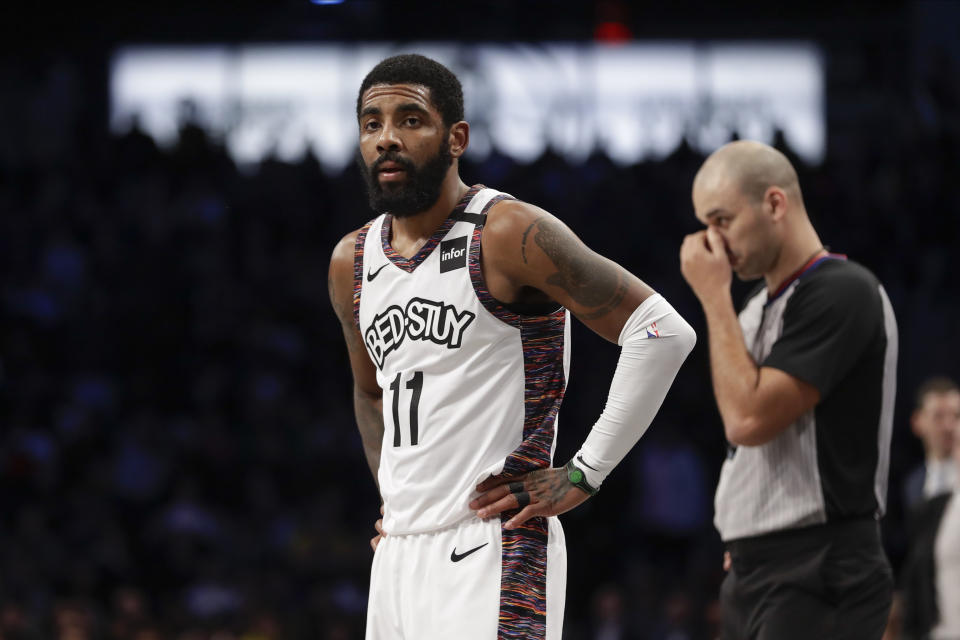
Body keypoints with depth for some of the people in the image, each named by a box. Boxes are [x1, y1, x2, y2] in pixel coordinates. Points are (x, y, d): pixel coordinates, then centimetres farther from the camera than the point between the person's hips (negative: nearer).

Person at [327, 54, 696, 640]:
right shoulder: (352, 263, 13)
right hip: (398, 554, 7)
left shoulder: (509, 234, -10)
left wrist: (583, 475, -14)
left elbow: (663, 332, -15)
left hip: (491, 548, -7)